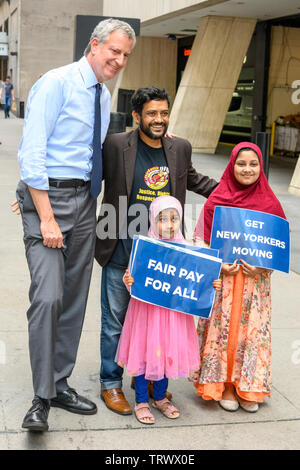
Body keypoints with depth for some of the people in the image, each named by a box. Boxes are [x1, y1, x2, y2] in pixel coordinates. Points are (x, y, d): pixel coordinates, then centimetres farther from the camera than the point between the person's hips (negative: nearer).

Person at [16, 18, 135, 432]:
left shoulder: (104, 96, 14)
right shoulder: (57, 84, -10)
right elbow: (32, 154, -17)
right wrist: (47, 218, -21)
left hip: (85, 200, 8)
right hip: (49, 196, -8)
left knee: (75, 297, 10)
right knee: (48, 296, -16)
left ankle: (60, 384, 22)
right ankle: (42, 399, -6)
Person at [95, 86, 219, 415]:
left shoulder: (180, 148, 5)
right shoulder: (115, 145, -7)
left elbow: (192, 179, 25)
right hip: (121, 255, -3)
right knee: (115, 321, 8)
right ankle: (110, 384, 24)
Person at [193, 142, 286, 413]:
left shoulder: (269, 202, 1)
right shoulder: (218, 199, -2)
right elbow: (205, 240, 0)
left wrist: (262, 267, -11)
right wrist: (219, 264, -14)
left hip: (256, 279, 1)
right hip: (223, 275, -1)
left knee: (252, 329, 5)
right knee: (223, 328, 2)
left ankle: (248, 388, 20)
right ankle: (224, 386, 17)